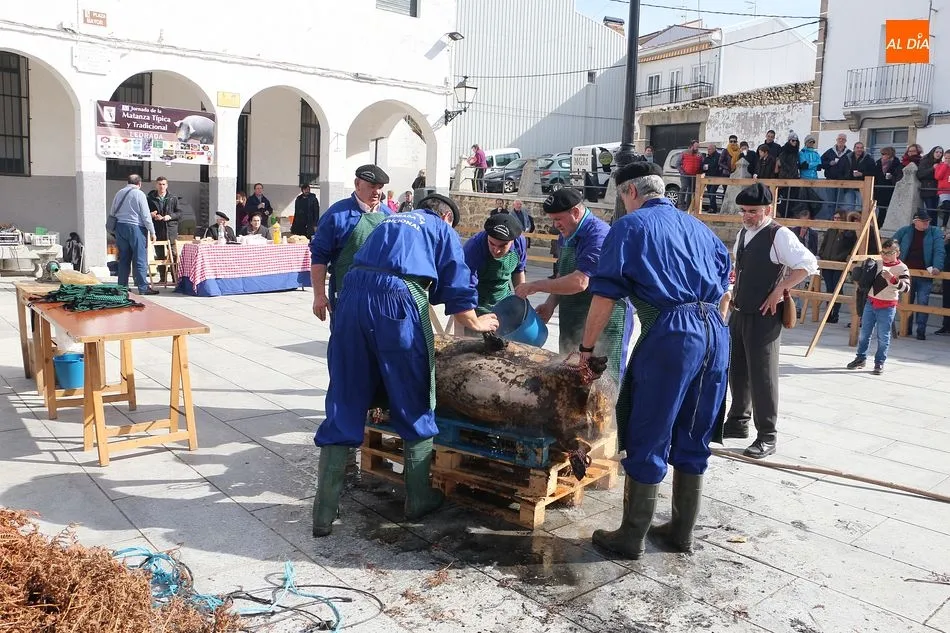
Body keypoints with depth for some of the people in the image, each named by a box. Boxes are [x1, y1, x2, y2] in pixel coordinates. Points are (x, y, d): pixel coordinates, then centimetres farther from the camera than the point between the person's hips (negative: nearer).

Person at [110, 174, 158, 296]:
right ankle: (143, 287, -4)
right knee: (140, 259, -4)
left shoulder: (119, 193, 10)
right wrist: (152, 231, -3)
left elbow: (112, 213, 15)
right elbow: (146, 215, -9)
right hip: (136, 227, -6)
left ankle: (122, 286, 15)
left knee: (123, 258, 11)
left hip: (120, 227, 6)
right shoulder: (139, 194, -7)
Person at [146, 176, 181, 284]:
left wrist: (170, 216, -11)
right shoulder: (150, 198, 7)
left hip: (171, 230, -1)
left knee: (174, 254, -5)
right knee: (160, 255, 6)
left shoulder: (173, 198, 7)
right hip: (157, 231, 1)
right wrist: (152, 215, -9)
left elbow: (179, 213, 6)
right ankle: (162, 278, 13)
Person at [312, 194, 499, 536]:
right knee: (415, 406, 11)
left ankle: (324, 513, 8)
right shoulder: (442, 230, 19)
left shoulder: (390, 221, 34)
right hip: (397, 299, -5)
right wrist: (477, 322, 33)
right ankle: (418, 500, 24)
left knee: (344, 406, 8)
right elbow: (457, 292, 14)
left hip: (352, 293, 5)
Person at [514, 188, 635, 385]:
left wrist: (536, 286, -21)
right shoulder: (566, 236, 11)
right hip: (573, 323, 9)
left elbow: (579, 282, -28)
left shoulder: (598, 234, -20)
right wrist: (550, 304, 2)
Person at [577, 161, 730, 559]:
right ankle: (682, 531, 27)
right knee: (693, 439, 16)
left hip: (670, 333, -6)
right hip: (716, 333, 7)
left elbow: (605, 296, -3)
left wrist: (586, 348, 5)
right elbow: (723, 288, 23)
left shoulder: (630, 227, 4)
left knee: (647, 439, 4)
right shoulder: (697, 226, 21)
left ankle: (632, 537, 14)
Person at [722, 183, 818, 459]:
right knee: (737, 370, 16)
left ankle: (766, 437, 5)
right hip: (739, 313, 8)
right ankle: (738, 422, 32)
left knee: (762, 374, -4)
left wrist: (779, 290, -19)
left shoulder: (779, 235, -13)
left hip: (763, 317, -8)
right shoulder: (743, 233, 11)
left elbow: (809, 264, -20)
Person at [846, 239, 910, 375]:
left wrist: (893, 279, -32)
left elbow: (906, 287, -19)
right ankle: (860, 358, 22)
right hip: (870, 303, 5)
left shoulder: (902, 268, -9)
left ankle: (879, 363, 10)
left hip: (887, 307, -5)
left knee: (883, 336, 0)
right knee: (864, 333, 10)